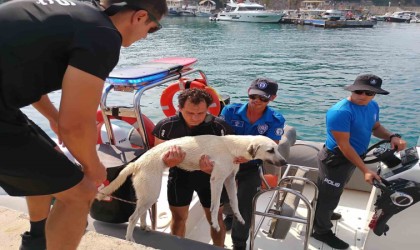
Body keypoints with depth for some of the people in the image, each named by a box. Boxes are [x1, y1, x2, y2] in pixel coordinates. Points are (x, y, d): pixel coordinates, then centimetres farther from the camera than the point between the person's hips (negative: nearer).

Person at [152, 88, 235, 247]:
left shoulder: (220, 127, -24)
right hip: (179, 175, 1)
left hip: (210, 177, -1)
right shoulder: (166, 126, -21)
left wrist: (213, 167, -40)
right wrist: (169, 161, -38)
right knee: (178, 218, 19)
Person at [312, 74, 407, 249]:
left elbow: (376, 128, 17)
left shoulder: (373, 106, -1)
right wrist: (365, 170, -27)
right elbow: (344, 146, -28)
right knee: (328, 195, 8)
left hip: (352, 157, 9)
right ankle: (321, 231, 28)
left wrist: (392, 136, -4)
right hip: (336, 159, -9)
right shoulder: (341, 112, -29)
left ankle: (322, 214, 52)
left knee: (333, 192, 28)